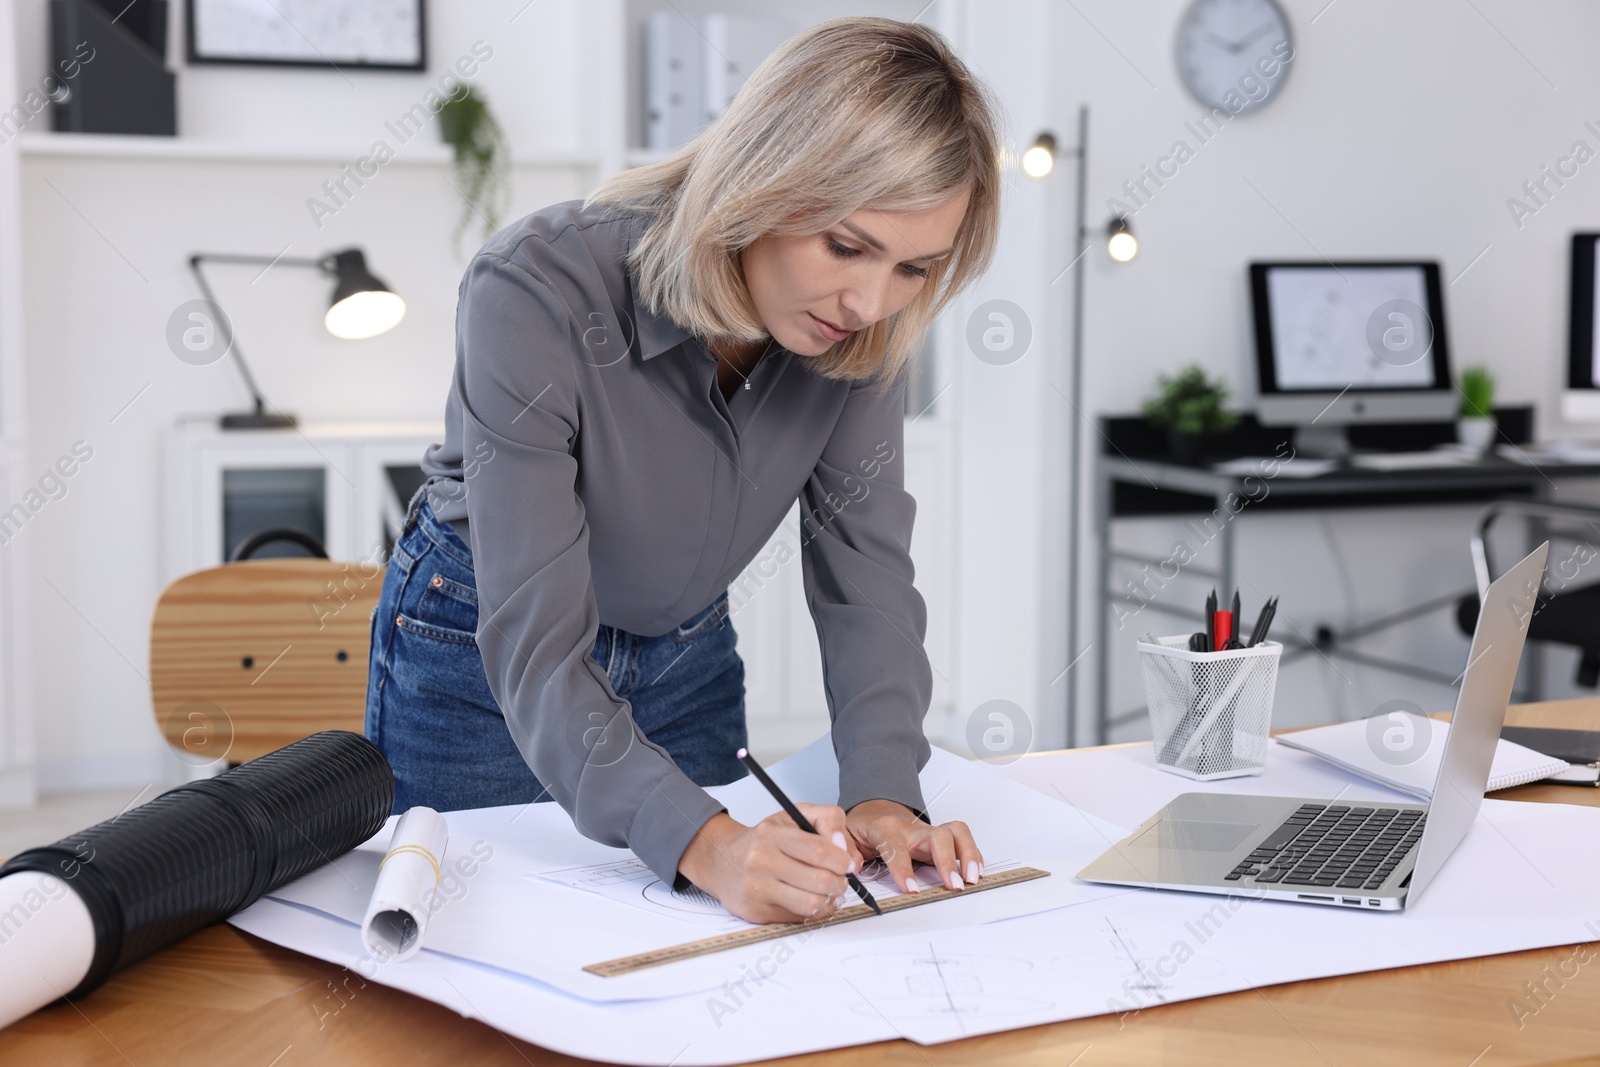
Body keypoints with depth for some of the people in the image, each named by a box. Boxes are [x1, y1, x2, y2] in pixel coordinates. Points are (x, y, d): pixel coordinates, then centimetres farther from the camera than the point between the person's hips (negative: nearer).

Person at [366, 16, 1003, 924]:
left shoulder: (861, 329, -20)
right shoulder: (538, 293, -35)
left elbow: (865, 573, -15)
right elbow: (537, 650, -37)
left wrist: (883, 790, -30)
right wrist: (701, 841, -50)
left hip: (688, 661, 4)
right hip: (482, 660, -4)